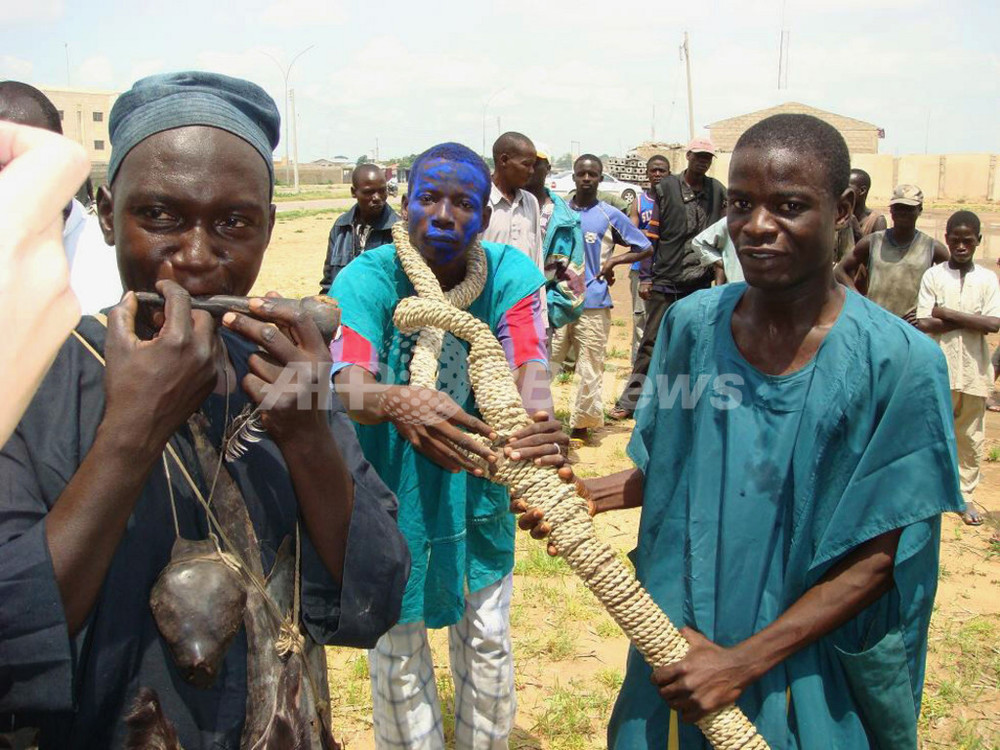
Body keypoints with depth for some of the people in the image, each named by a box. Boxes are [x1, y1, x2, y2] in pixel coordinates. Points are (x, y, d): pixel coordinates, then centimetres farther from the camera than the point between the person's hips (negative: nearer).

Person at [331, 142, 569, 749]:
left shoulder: (511, 275, -14)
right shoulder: (367, 279, -19)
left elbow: (531, 368, -30)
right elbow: (347, 385, -35)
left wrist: (542, 424, -54)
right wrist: (396, 403, -59)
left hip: (477, 491, 2)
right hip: (392, 495, -2)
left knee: (488, 646, 20)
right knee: (397, 656, 17)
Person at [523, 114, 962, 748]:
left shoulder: (899, 363, -19)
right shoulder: (692, 323, -8)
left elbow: (875, 559, -14)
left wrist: (743, 662, -17)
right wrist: (589, 495, -12)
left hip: (807, 669, -3)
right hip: (677, 644, 3)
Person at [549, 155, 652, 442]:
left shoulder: (611, 216, 3)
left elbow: (646, 248, 8)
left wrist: (614, 261, -4)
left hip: (594, 304, -2)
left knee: (590, 370, 4)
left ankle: (581, 424, 18)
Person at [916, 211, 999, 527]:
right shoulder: (933, 275, 0)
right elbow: (923, 324, -10)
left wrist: (949, 314, -11)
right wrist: (971, 320, -12)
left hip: (974, 370, 2)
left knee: (970, 436, 10)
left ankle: (965, 494, 21)